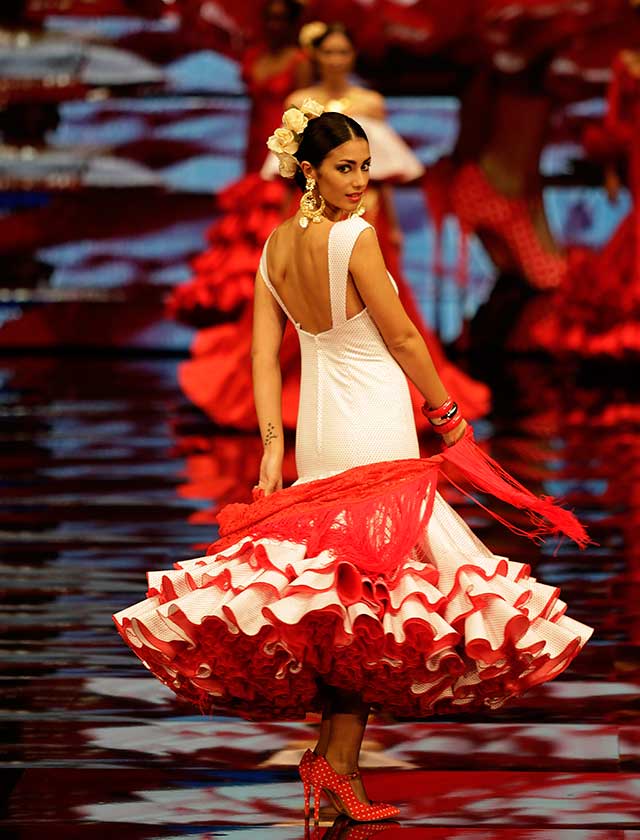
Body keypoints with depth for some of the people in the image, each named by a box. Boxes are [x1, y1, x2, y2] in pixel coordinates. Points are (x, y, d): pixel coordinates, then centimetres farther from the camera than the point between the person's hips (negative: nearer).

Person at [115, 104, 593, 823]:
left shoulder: (275, 246, 7)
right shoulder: (353, 236, -14)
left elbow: (263, 352, 6)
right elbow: (403, 339, -9)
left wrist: (273, 442, 6)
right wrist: (447, 412, 4)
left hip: (318, 429, 7)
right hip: (376, 427, -7)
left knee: (334, 586, 11)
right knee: (370, 588, -4)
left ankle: (336, 762, 11)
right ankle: (337, 759, -7)